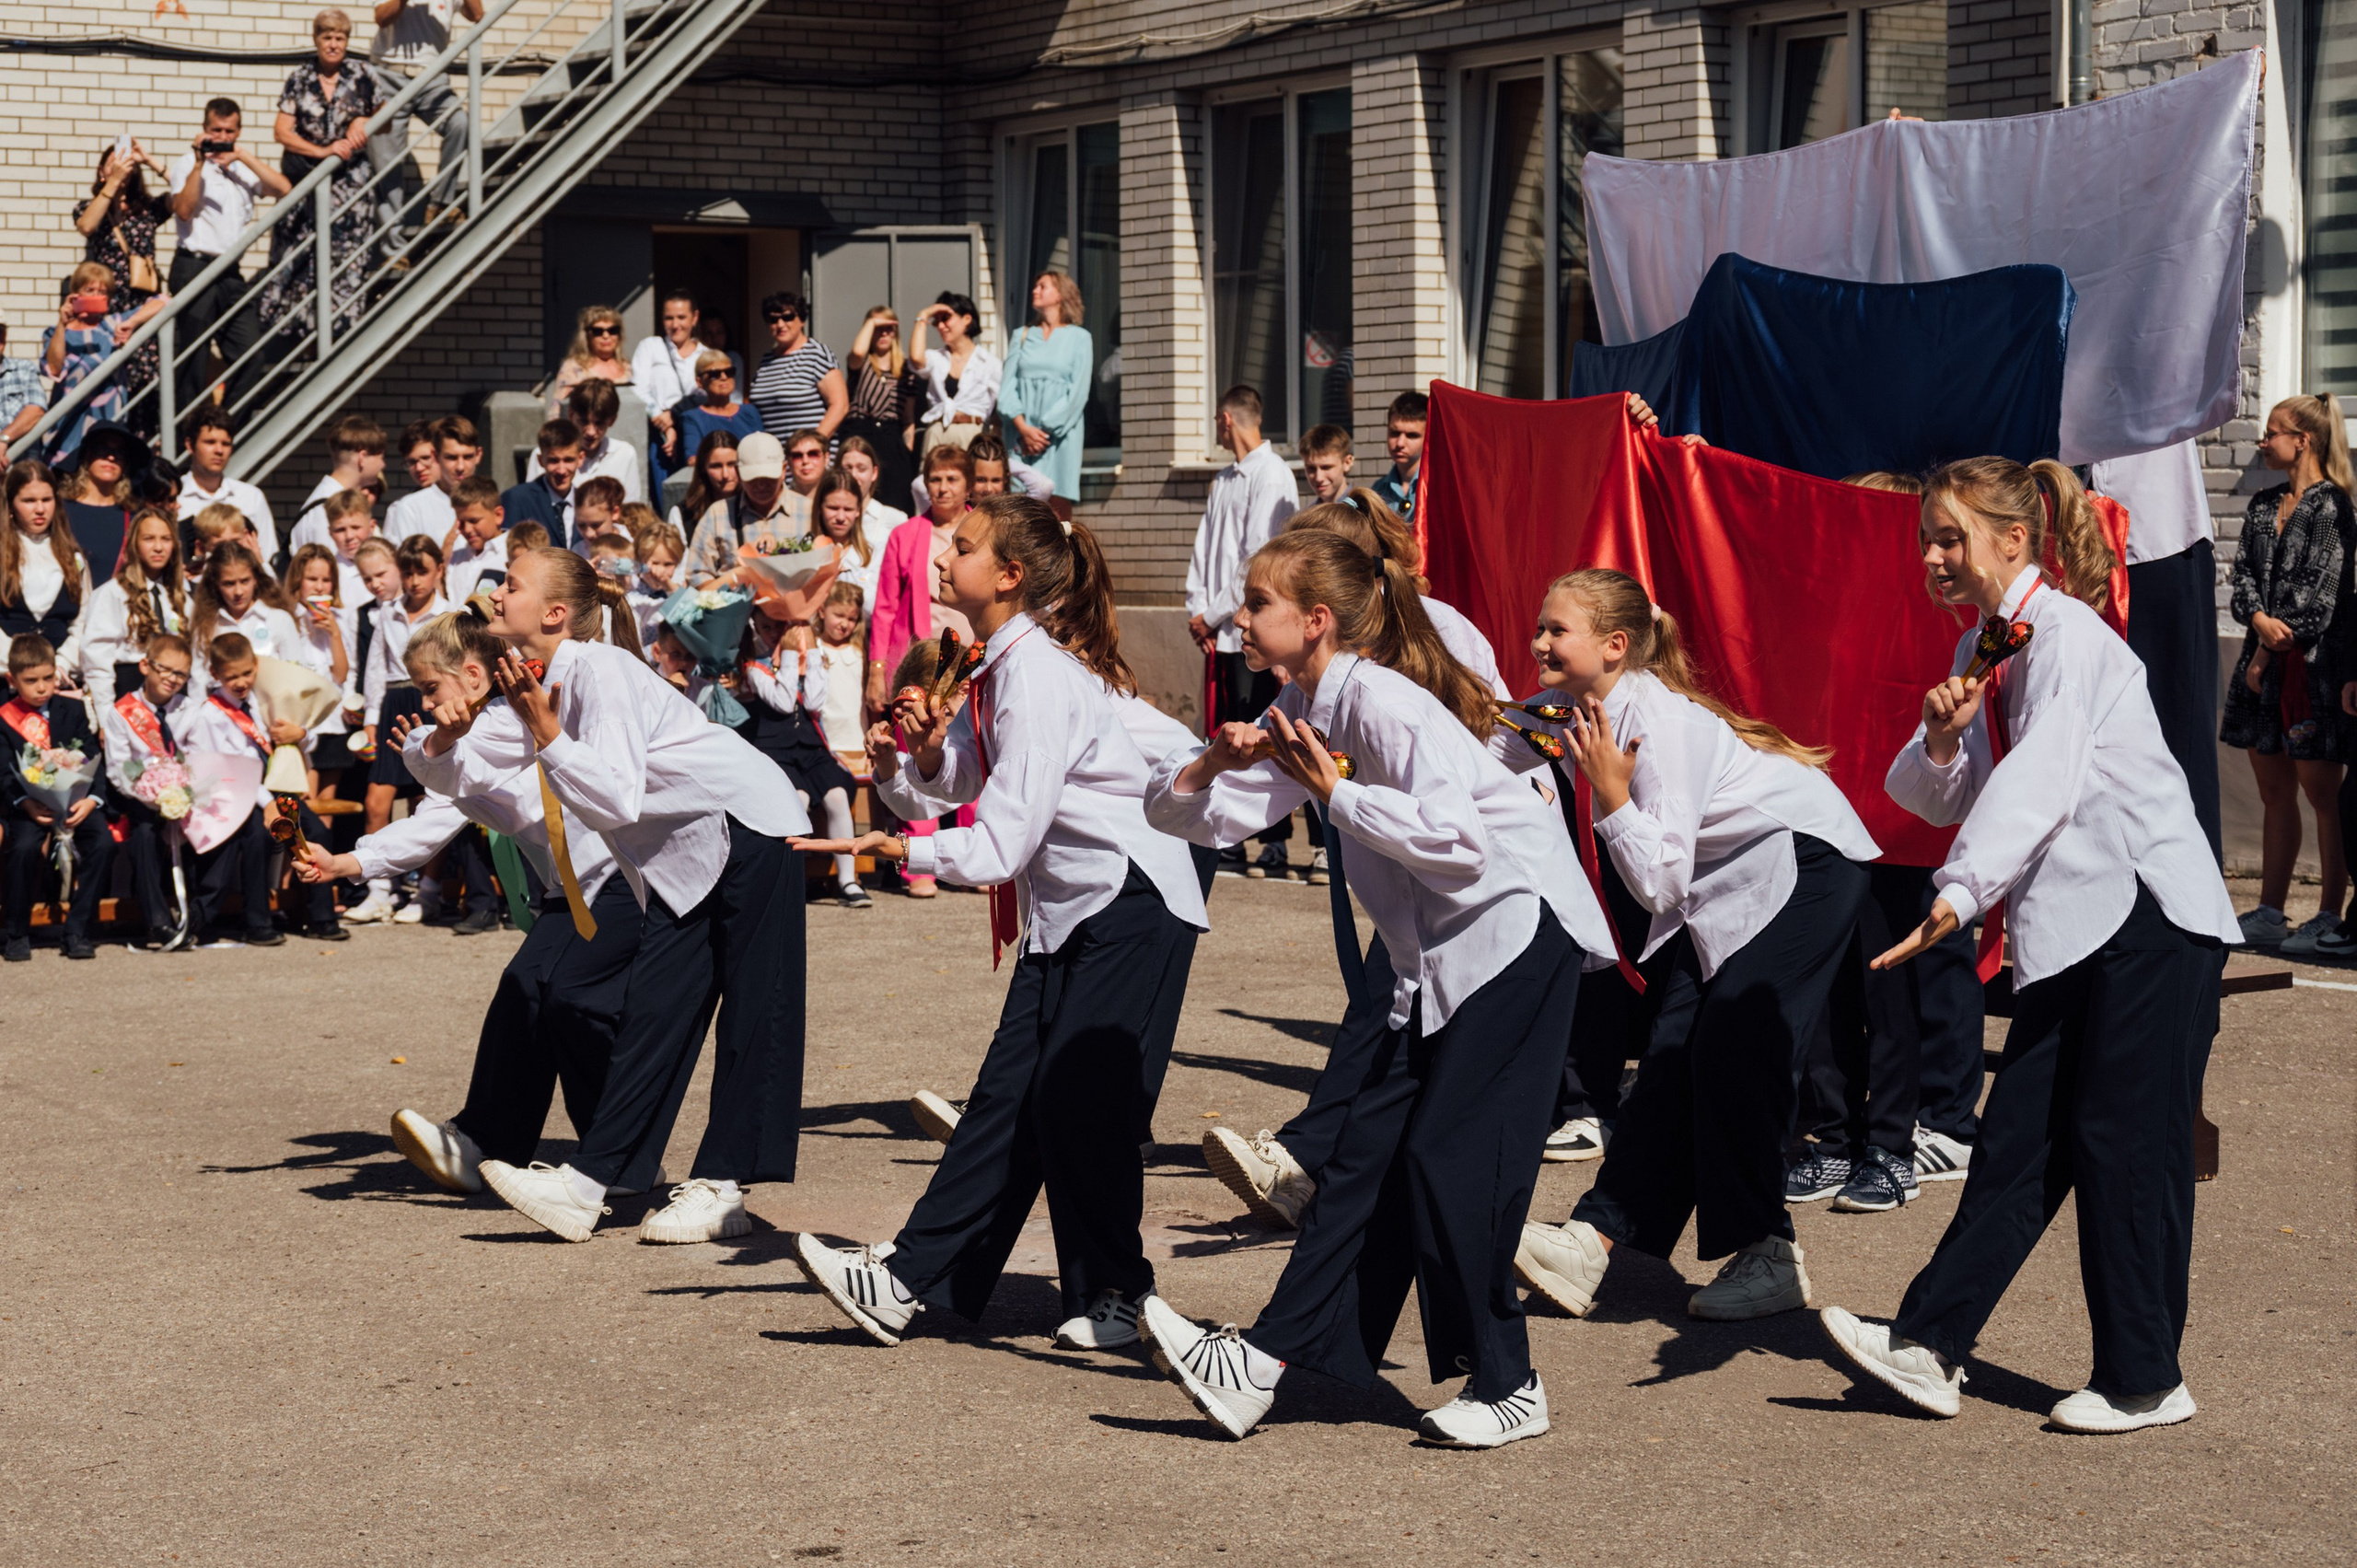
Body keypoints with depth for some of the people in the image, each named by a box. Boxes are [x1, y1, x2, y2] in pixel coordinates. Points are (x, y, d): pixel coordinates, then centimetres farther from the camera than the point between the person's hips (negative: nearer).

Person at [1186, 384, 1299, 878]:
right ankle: (1227, 843, 13)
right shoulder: (1224, 480, 18)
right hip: (1220, 633, 8)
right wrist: (1197, 610, 2)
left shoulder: (1272, 475, -8)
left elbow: (1259, 557, -15)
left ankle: (1276, 846, -5)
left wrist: (1214, 615, -11)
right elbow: (1204, 547, 17)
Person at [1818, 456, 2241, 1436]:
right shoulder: (1982, 653, 13)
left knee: (2124, 1144, -4)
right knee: (2019, 1139, 5)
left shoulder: (2067, 637, -13)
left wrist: (1960, 895, -37)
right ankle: (1930, 1347, 3)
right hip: (2067, 930, 8)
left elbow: (2040, 780, -27)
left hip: (2151, 917, -8)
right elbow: (1933, 801, 15)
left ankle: (2143, 1381, 4)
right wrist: (1941, 740, -7)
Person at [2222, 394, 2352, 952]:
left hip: (2312, 663, -7)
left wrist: (2270, 651, -11)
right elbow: (2243, 573, 9)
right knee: (2274, 794, 11)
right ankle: (2270, 912, 16)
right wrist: (2259, 618, -12)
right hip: (2263, 664, 7)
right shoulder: (2263, 505, 15)